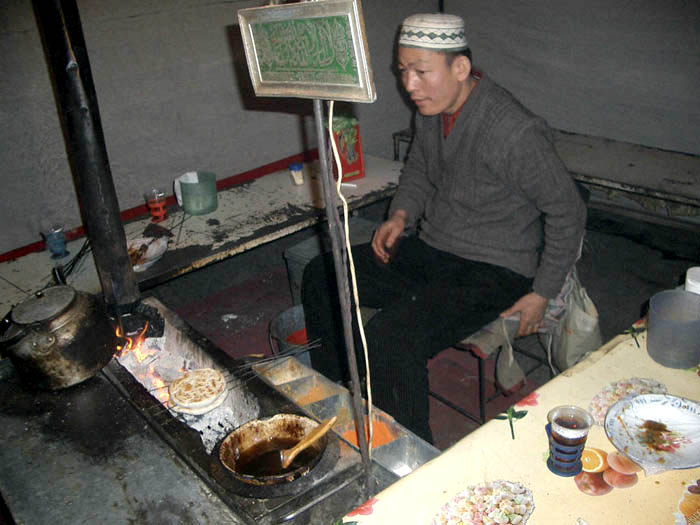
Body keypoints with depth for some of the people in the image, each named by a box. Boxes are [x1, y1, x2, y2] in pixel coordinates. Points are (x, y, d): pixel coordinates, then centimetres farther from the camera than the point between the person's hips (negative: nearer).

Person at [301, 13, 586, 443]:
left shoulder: (514, 131, -24)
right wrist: (401, 216, 2)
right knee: (320, 277, 4)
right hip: (430, 248, 9)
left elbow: (568, 212, -15)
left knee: (388, 338, -30)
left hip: (493, 272, -8)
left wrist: (541, 296, -12)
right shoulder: (433, 109, 0)